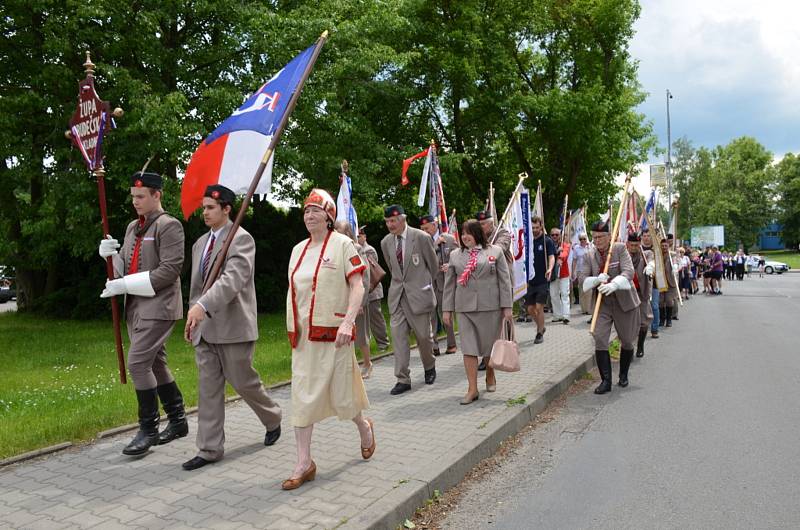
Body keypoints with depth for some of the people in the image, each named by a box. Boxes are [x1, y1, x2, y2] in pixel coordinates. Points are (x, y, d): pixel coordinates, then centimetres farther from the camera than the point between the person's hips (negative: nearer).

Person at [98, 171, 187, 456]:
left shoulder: (169, 226, -10)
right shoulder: (132, 227, 15)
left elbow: (170, 270, -18)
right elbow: (124, 268, 19)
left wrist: (126, 284, -18)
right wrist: (110, 255, -3)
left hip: (158, 307, -8)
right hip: (136, 307, 9)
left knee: (138, 363, -12)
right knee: (155, 364, 13)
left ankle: (148, 429, 1)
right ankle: (177, 420, 25)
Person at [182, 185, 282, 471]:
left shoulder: (241, 238, -10)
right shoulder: (200, 243, 16)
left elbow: (233, 278, -25)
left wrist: (202, 305, -36)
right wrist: (192, 317, 16)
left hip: (233, 325, -7)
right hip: (205, 327, 7)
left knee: (243, 382, 4)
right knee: (208, 388, 7)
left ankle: (273, 419, 31)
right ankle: (209, 449, 15)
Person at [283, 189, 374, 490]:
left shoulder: (342, 244, -6)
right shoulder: (298, 250, 11)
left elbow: (357, 287, -11)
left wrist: (348, 321, -22)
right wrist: (292, 328, 14)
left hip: (334, 333, -5)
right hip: (304, 335, 5)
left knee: (341, 395, 5)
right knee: (302, 397, 2)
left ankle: (364, 427, 38)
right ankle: (304, 464, 10)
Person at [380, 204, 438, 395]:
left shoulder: (421, 237, -8)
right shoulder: (386, 242, 5)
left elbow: (433, 265, 4)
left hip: (418, 293, -3)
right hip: (397, 294, 4)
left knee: (423, 335, 6)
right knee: (398, 336, -3)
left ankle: (429, 368, 32)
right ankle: (403, 379, 3)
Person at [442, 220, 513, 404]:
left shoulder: (495, 251, 3)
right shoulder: (455, 255, 9)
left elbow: (504, 280, 1)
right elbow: (449, 283, 10)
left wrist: (507, 306, -4)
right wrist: (447, 309, 6)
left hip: (490, 306, -1)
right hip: (465, 308, 1)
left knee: (490, 345, 9)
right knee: (468, 347, -3)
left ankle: (490, 375, 36)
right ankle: (472, 389, 2)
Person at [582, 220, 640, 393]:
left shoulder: (620, 249, -7)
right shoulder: (590, 255, 2)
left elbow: (628, 272, -20)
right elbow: (584, 281, -1)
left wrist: (613, 285, -38)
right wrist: (597, 280, -24)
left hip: (624, 302, -2)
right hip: (602, 303, 2)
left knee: (627, 341, 9)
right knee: (599, 339, -12)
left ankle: (623, 376, 32)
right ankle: (606, 381, -4)